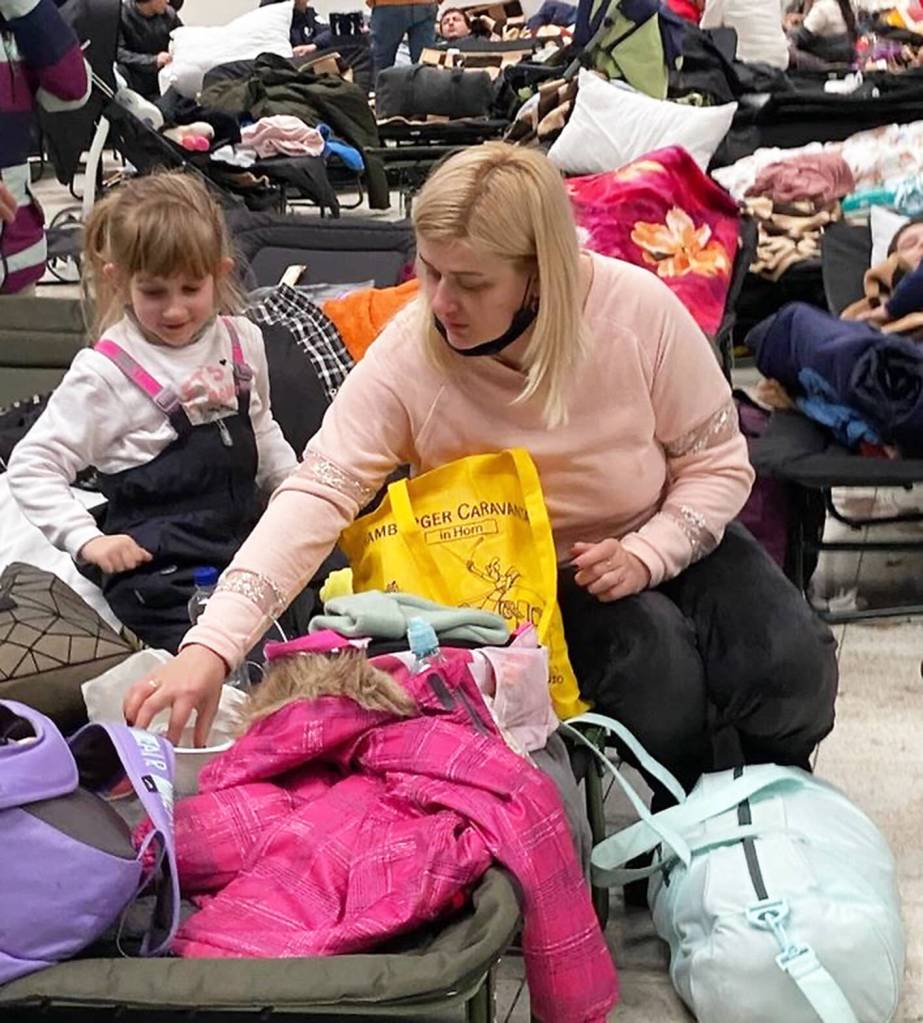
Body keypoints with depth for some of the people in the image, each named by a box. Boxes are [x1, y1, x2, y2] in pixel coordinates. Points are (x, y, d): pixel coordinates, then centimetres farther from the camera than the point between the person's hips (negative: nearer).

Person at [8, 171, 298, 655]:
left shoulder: (242, 342, 7)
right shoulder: (105, 372, -9)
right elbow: (32, 465, -8)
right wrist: (87, 540, -18)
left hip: (247, 542, 6)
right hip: (160, 571, -6)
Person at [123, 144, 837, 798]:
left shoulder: (638, 310, -23)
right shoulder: (408, 355, -25)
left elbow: (717, 464, -10)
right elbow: (317, 496, -33)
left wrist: (646, 554, -26)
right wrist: (212, 647, -44)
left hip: (670, 539, 2)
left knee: (792, 671, -21)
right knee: (656, 657, -31)